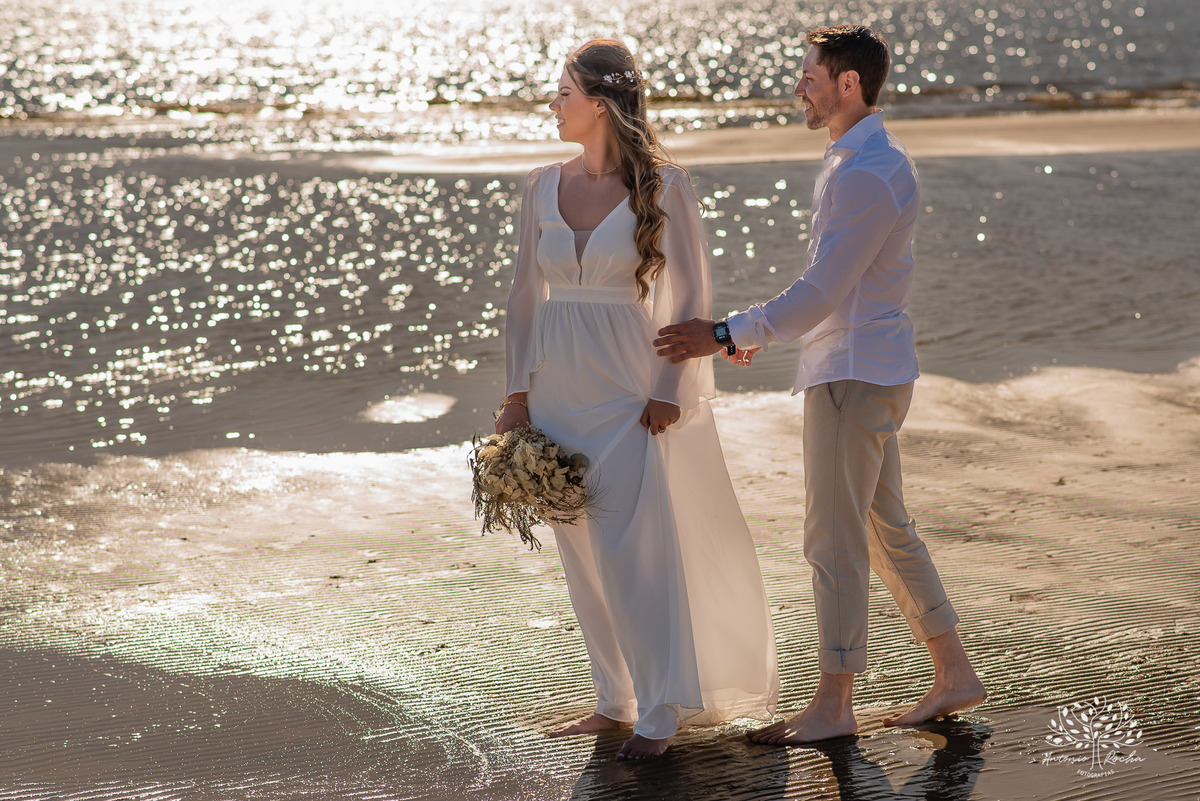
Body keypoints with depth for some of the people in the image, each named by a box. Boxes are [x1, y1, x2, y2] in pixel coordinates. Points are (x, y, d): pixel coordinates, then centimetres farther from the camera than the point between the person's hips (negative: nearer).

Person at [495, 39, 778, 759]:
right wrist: (518, 393, 6)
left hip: (629, 393, -5)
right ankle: (618, 700, 19)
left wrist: (669, 393, -10)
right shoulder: (544, 187, 6)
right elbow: (527, 294, 10)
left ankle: (661, 714, 0)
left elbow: (691, 295, -6)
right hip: (559, 390, 5)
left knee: (637, 549, -8)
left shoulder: (663, 186, -8)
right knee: (585, 555, 8)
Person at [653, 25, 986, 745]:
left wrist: (725, 335, -23)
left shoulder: (867, 174, -20)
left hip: (855, 374, -10)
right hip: (863, 368, 10)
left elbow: (823, 292, -24)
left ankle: (833, 706, 5)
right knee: (886, 530, 16)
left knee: (835, 540, -3)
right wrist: (764, 332, 21)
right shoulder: (871, 160, 14)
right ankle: (955, 673, 23)